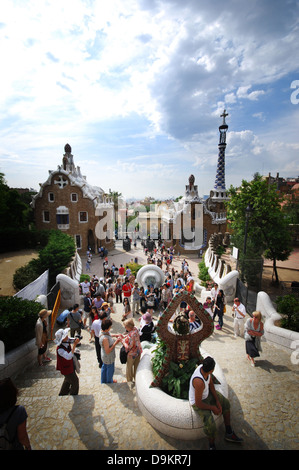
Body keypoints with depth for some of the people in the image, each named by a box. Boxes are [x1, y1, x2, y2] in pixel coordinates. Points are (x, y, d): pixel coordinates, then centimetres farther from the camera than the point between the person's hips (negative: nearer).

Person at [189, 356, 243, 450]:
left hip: (207, 393, 8)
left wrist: (217, 401, -1)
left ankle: (229, 433, 31)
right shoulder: (199, 382, -43)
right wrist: (212, 408, -13)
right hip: (198, 401, -8)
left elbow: (211, 384, -2)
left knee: (226, 403, 14)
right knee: (210, 426, -20)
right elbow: (198, 404, -29)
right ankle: (212, 445, 13)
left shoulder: (204, 367, -21)